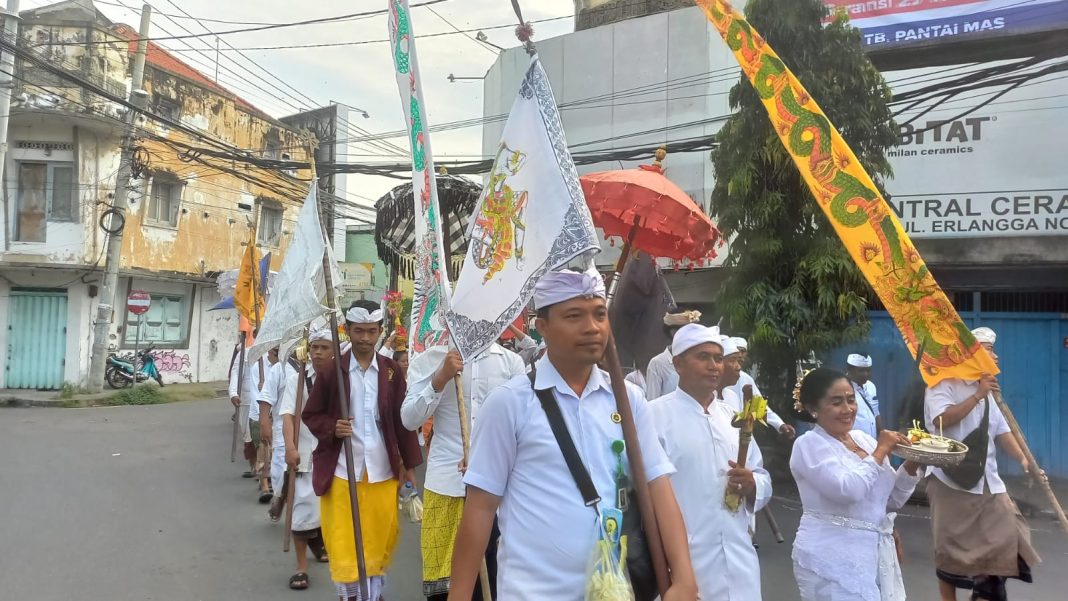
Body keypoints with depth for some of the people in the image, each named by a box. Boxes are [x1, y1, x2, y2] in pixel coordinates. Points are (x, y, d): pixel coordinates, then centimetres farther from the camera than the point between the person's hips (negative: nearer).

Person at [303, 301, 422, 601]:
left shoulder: (392, 370, 3)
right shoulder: (331, 369, -2)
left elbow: (403, 419, 7)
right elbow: (311, 414, 5)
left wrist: (409, 464, 5)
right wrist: (332, 428, -16)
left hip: (382, 471, 2)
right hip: (341, 470, -2)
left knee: (381, 539, 10)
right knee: (343, 543, 4)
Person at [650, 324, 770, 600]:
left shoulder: (733, 417, 11)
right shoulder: (655, 415, -9)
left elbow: (763, 480, 16)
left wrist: (751, 485, -7)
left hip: (739, 561, 5)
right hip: (683, 562, -5)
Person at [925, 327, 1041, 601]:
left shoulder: (986, 390, 15)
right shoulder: (943, 384, -10)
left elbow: (1001, 431, 13)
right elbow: (942, 421, -26)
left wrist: (1023, 460, -2)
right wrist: (977, 396, -21)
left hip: (988, 481, 7)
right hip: (952, 482, -7)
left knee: (1006, 541, 4)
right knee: (952, 549, 3)